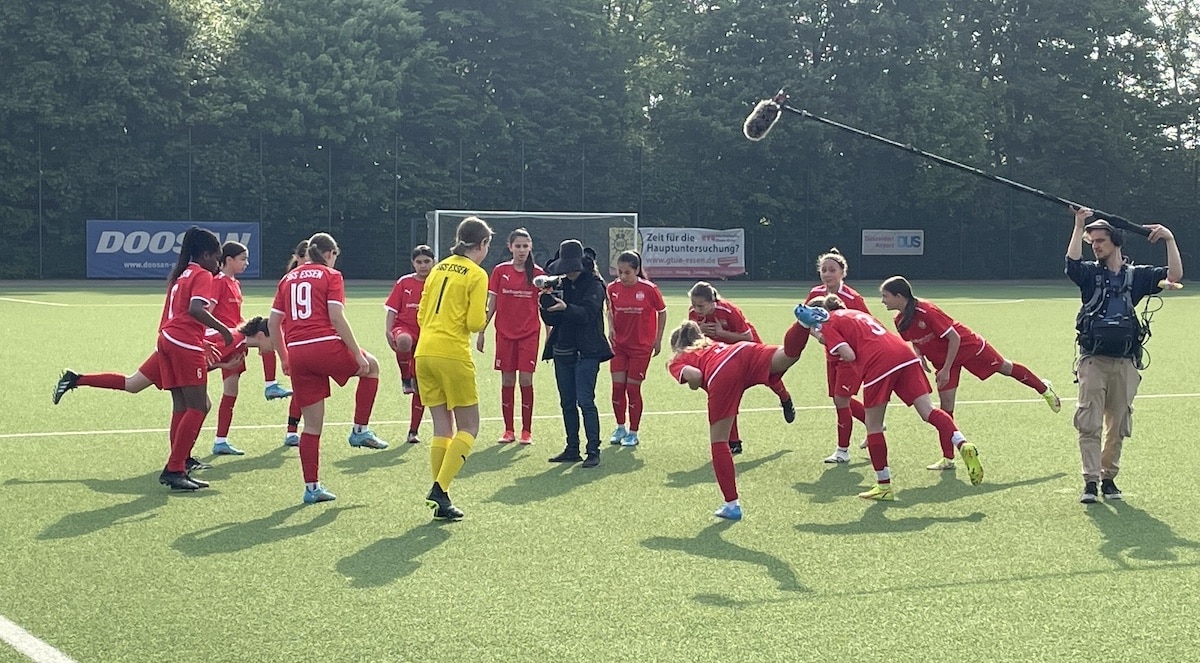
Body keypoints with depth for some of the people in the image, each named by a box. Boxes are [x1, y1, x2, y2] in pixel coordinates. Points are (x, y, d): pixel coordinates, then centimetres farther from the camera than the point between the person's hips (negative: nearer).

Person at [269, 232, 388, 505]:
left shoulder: (288, 278, 17)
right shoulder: (331, 276, 2)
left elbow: (273, 322, 14)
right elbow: (337, 318, -10)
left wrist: (284, 358, 24)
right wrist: (357, 354, -6)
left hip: (296, 352, 5)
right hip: (325, 345, -5)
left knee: (312, 424, 11)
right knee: (371, 365, 24)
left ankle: (312, 487, 12)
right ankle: (360, 430, 18)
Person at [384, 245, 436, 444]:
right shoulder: (404, 282, 3)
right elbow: (392, 309, 2)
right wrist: (388, 331, -13)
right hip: (404, 327, -2)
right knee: (404, 342, -42)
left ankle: (413, 431, 15)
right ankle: (405, 378, -16)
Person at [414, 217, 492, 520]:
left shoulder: (438, 269, 15)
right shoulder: (477, 274, -4)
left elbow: (422, 314, 17)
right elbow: (475, 322, -10)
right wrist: (484, 315, 10)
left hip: (424, 352, 7)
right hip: (453, 355, -7)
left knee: (442, 428, 10)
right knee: (468, 428, 4)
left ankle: (440, 501, 8)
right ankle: (439, 488, -11)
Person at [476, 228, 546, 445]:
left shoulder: (537, 273, 1)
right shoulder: (500, 271, 3)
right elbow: (492, 303, 6)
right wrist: (481, 331, 4)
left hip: (529, 334, -1)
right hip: (505, 333, 1)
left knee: (526, 380, -4)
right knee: (507, 381, 4)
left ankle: (526, 431, 6)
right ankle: (508, 430, 13)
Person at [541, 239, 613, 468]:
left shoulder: (594, 285, -5)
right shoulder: (561, 285, 12)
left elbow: (588, 313, -20)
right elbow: (551, 320, 9)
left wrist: (565, 308, -34)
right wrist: (546, 302, -11)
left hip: (586, 352, -6)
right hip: (563, 351, 7)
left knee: (585, 401, -12)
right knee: (567, 402, 9)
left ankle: (593, 451, -9)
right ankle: (572, 449, 17)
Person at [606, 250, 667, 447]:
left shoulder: (649, 289, -14)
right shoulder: (613, 288, -4)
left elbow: (662, 312, 0)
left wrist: (658, 339, 0)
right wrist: (611, 328, -7)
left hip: (641, 346, -3)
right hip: (619, 344, 3)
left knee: (633, 388, -1)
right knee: (617, 387, 0)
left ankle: (633, 433, 13)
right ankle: (620, 428, 19)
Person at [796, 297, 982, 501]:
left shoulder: (828, 324, 10)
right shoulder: (855, 312, 33)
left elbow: (849, 355, -3)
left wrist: (823, 338, 13)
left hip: (878, 364, -6)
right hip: (905, 354, 7)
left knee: (873, 427, 8)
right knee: (928, 410, 0)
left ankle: (884, 486, 13)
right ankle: (963, 444, -24)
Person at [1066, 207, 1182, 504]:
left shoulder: (1137, 275, 9)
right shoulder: (1090, 274, 7)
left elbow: (1175, 275, -2)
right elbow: (1072, 261, -15)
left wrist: (1170, 240, -8)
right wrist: (1079, 225, -16)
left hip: (1125, 363, 1)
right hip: (1092, 361, -1)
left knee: (1117, 426, 8)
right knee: (1089, 424, -7)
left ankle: (1109, 477, 20)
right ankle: (1090, 481, -6)